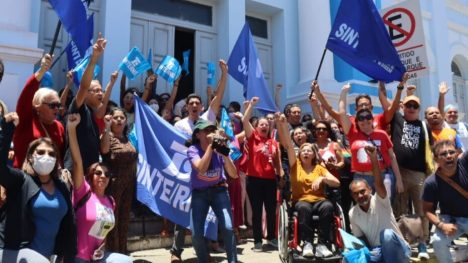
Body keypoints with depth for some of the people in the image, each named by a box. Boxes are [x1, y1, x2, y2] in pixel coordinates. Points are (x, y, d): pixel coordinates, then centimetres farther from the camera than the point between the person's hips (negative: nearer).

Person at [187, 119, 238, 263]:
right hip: (199, 193, 0)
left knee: (228, 228, -16)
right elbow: (201, 169, -33)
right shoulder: (193, 150, -13)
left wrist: (225, 153, -27)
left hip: (219, 190, 1)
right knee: (196, 234, -8)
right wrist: (210, 145, -30)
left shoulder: (219, 150, -9)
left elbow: (234, 174, -16)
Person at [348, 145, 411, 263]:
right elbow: (359, 237, 8)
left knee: (387, 234, -37)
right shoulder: (352, 214, 0)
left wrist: (374, 159, -50)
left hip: (397, 249, -2)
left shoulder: (380, 201, -13)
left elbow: (379, 184, -34)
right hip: (376, 251, 2)